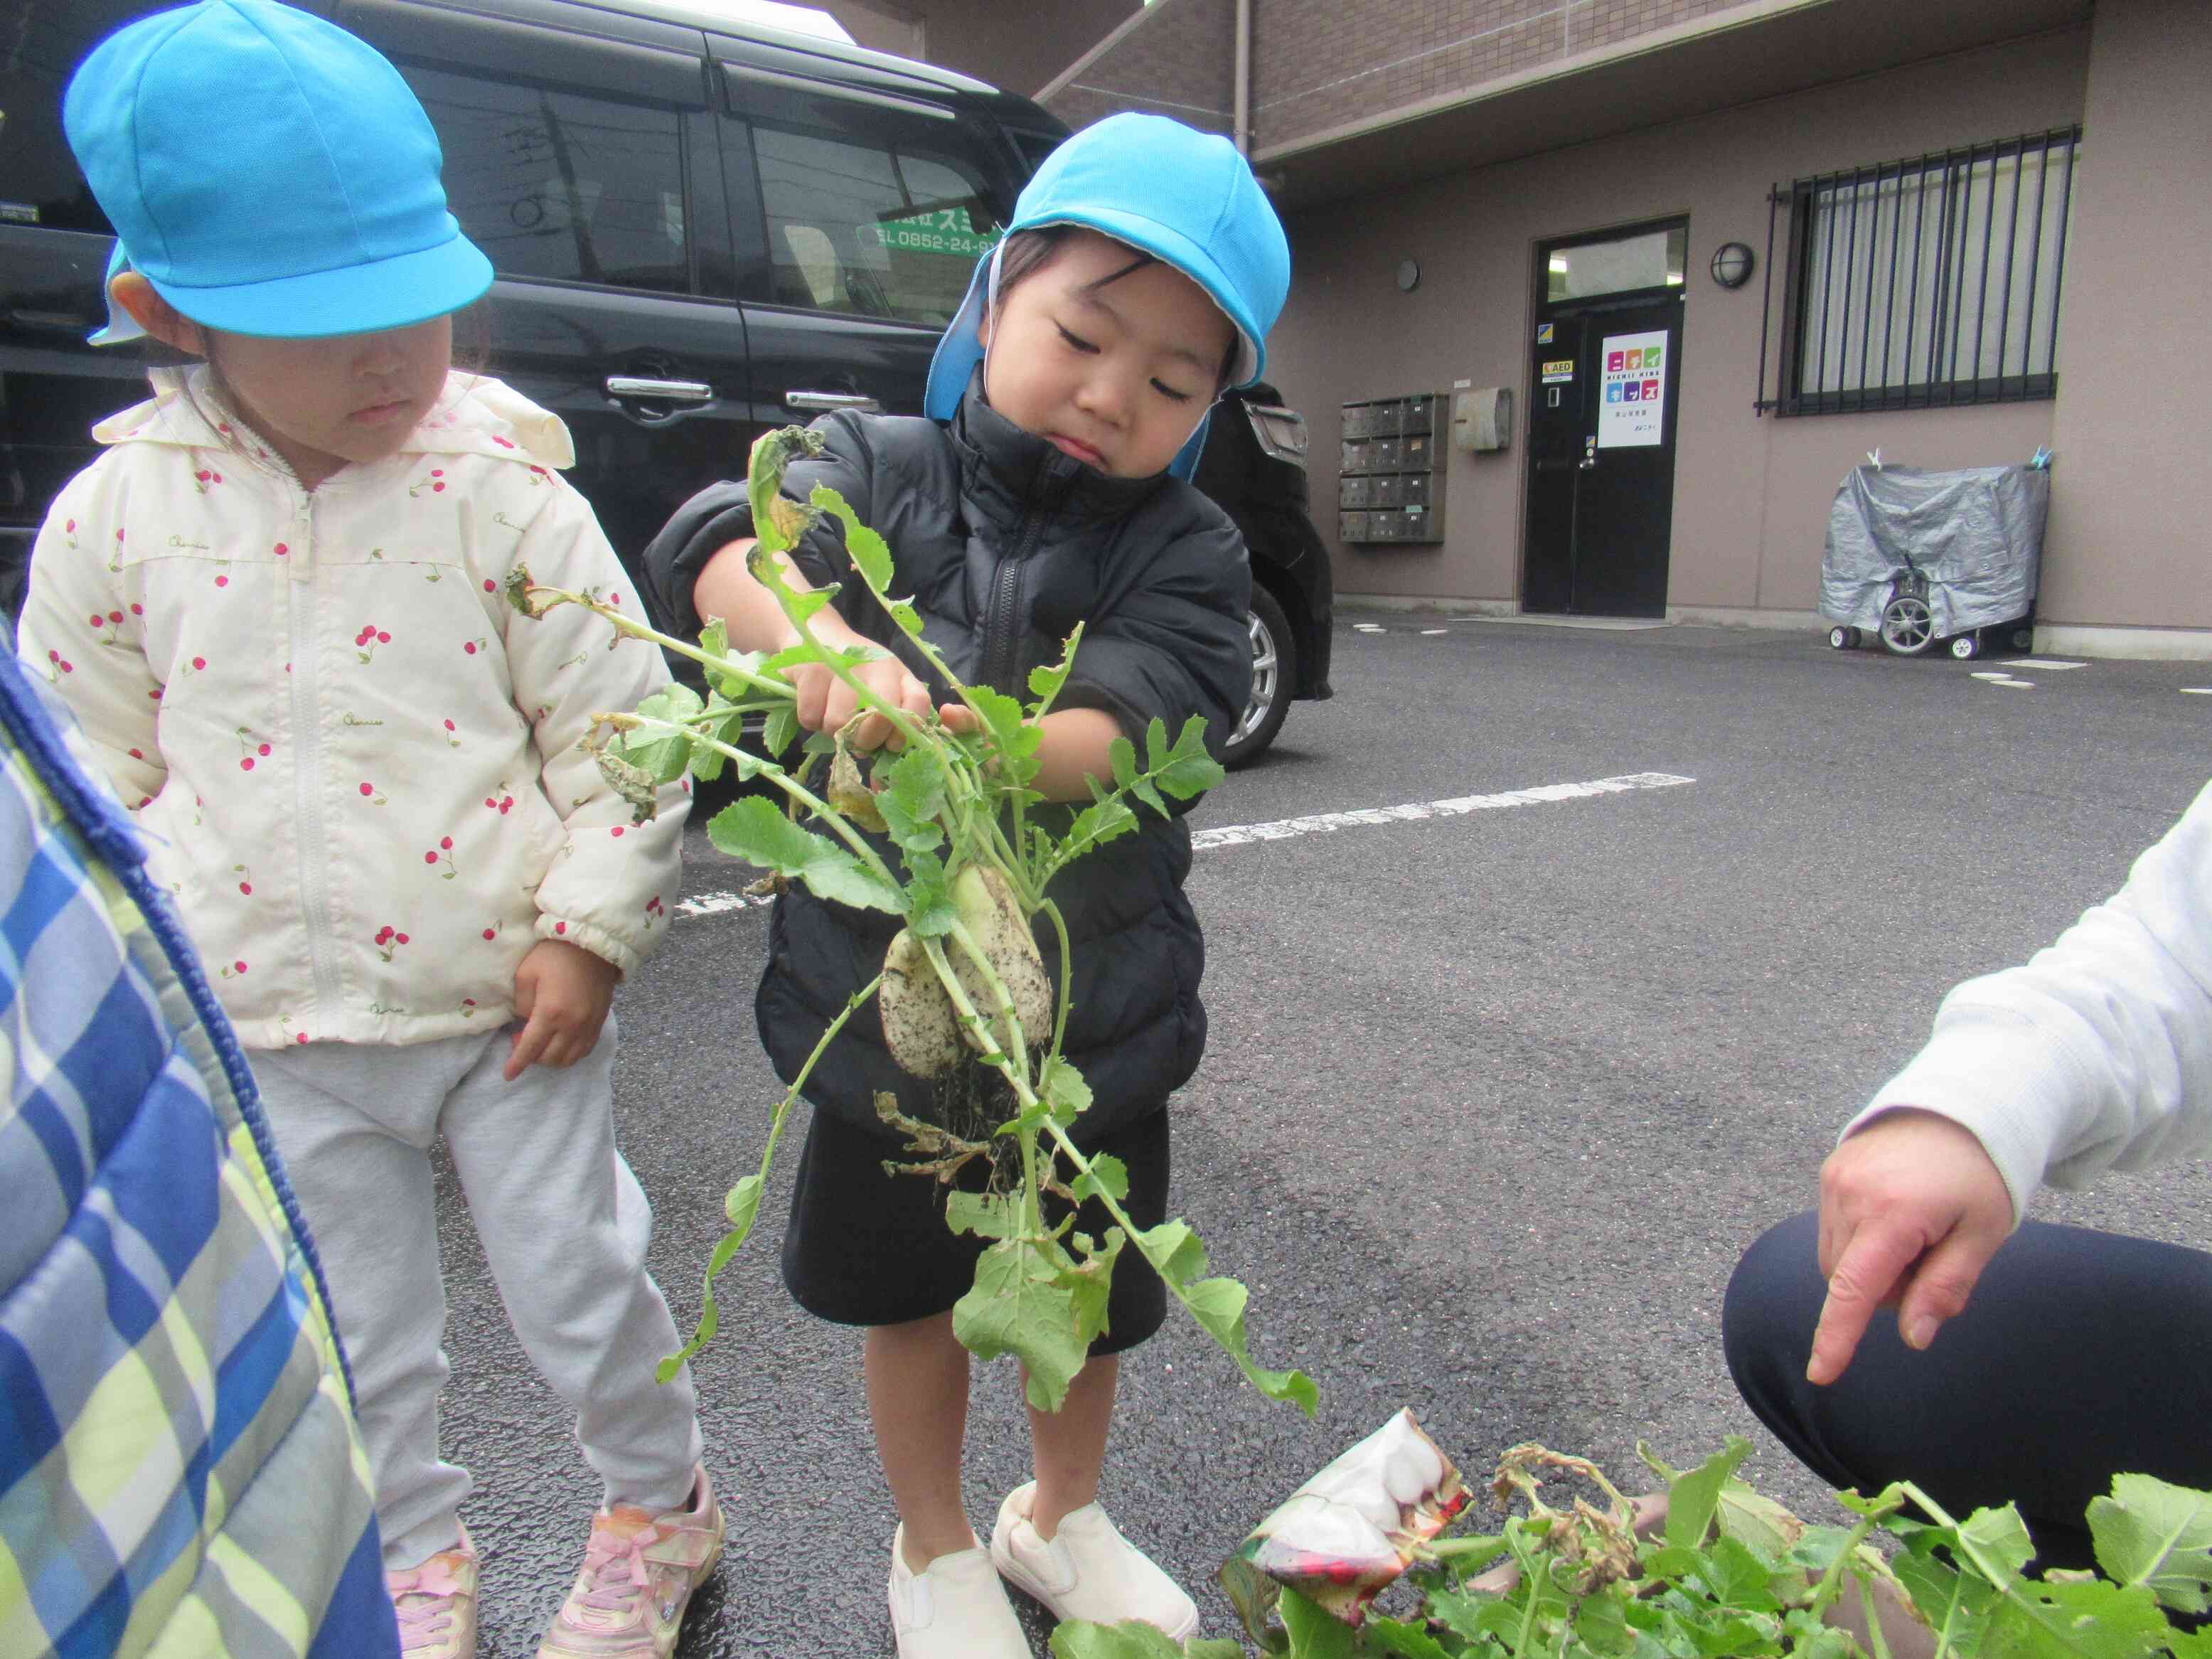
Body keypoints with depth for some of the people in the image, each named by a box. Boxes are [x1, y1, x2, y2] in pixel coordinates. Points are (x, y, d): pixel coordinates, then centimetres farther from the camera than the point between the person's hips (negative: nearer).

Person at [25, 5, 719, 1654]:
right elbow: (90, 772, 7)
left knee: (582, 1296, 12)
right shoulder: (114, 516, -3)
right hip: (278, 1036, 3)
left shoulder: (504, 493, -11)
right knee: (365, 1350, 19)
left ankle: (662, 1507, 41)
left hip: (510, 1007, -2)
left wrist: (588, 927, -12)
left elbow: (619, 730, -7)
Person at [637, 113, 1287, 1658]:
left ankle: (1062, 1515, 51)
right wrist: (821, 643, -45)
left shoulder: (1184, 549, -6)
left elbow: (1121, 721, -22)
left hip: (1095, 1005, 1)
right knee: (912, 1291, 19)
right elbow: (722, 545, -23)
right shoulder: (881, 469, -5)